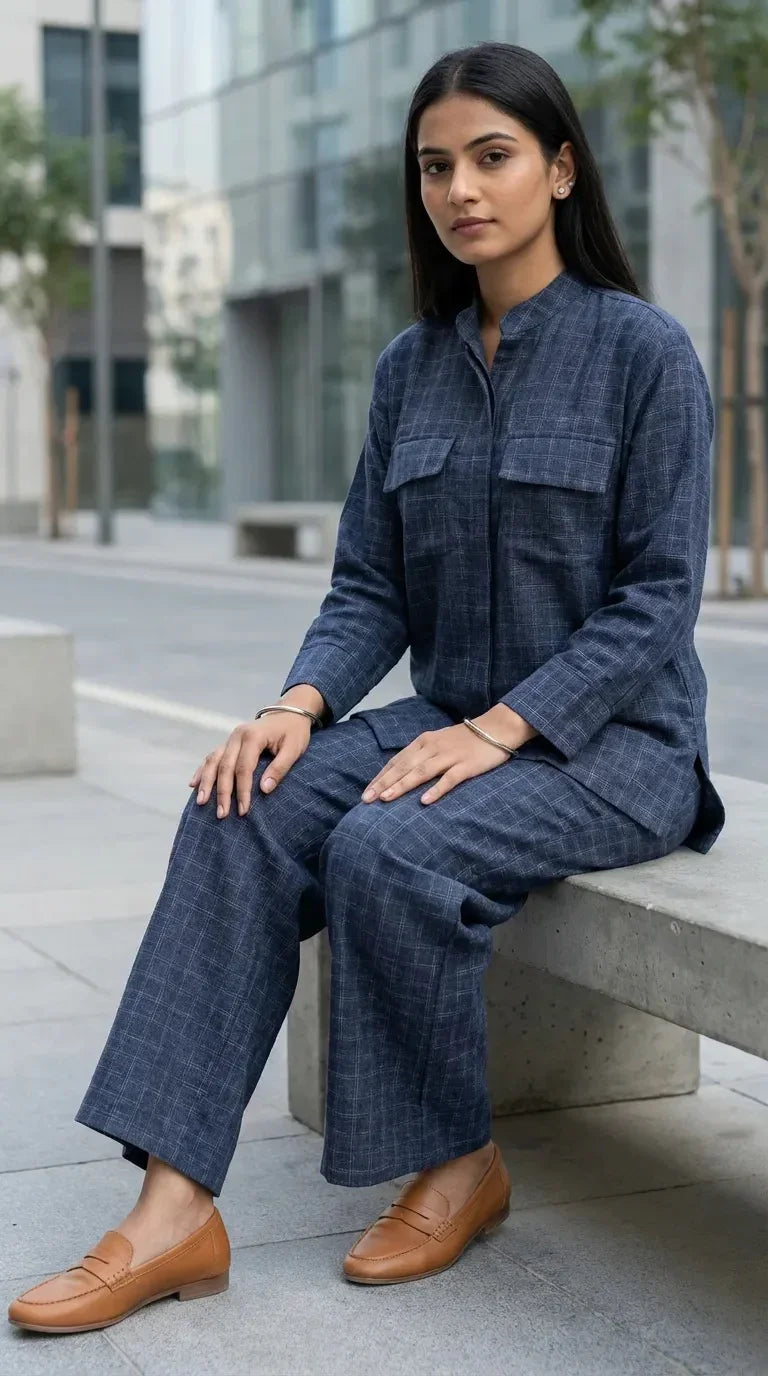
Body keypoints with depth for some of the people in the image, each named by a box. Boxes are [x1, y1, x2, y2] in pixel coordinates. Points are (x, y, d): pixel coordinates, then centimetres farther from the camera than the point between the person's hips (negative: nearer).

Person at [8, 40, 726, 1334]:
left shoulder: (642, 349, -9)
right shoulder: (411, 366, 8)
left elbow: (658, 597, -12)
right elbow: (370, 588, 6)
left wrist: (499, 729, -23)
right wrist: (299, 705, -14)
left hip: (611, 737, -5)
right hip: (451, 714, 5)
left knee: (387, 849, -32)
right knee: (242, 817, -21)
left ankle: (459, 1166, -7)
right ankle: (174, 1209, -25)